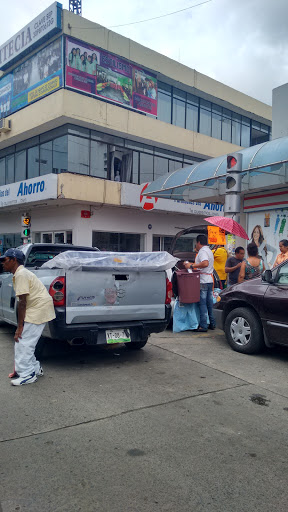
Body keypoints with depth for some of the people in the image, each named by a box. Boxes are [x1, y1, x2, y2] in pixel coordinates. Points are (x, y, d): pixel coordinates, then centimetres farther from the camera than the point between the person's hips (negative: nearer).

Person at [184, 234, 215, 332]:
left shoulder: (202, 251, -12)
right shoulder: (209, 251, 20)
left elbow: (205, 263, -29)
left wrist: (192, 265, -26)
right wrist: (191, 264, 33)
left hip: (203, 281, -10)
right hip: (210, 280, 10)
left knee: (202, 303, -7)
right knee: (209, 302, 13)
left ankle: (203, 326, -6)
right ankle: (212, 323, 19)